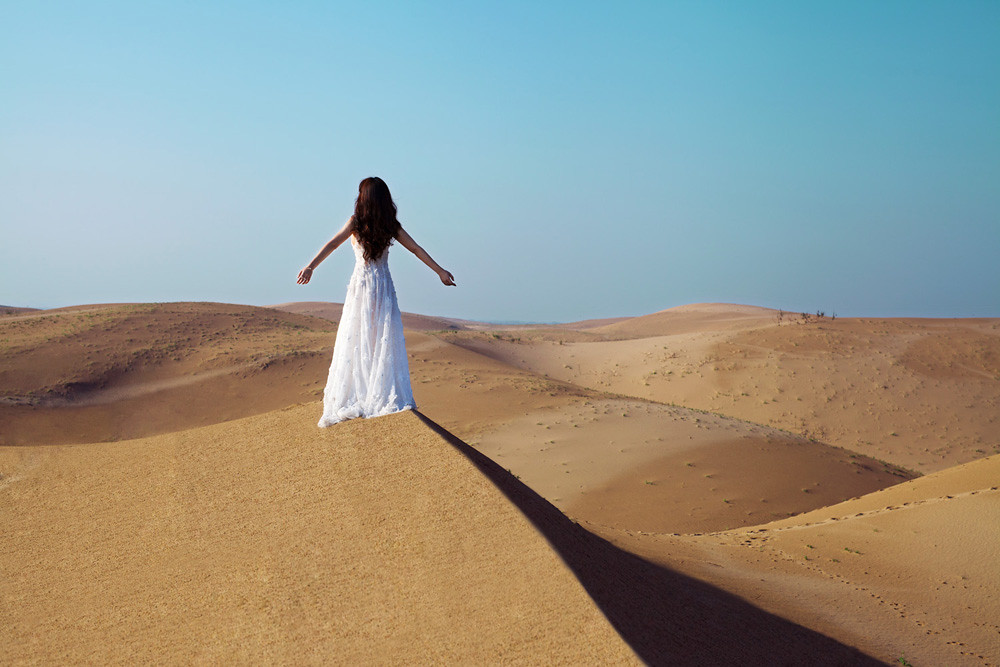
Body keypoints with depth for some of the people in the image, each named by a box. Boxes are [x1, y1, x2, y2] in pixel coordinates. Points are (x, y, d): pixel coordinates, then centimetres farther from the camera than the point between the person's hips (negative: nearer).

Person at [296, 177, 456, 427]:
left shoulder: (356, 223, -4)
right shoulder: (392, 226, 3)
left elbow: (333, 244, -16)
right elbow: (416, 249, 8)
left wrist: (311, 266, -24)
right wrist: (440, 271, 15)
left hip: (361, 286, -2)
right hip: (384, 287, 2)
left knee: (356, 342, 1)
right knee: (385, 343, 2)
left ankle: (351, 401, 1)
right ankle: (388, 397, -3)